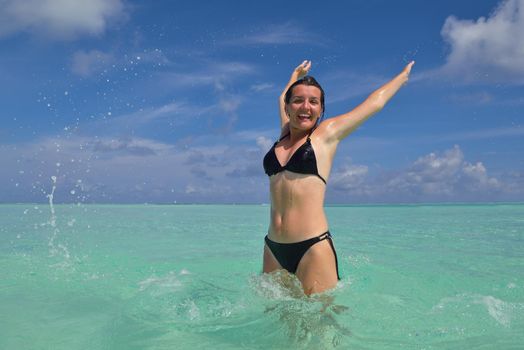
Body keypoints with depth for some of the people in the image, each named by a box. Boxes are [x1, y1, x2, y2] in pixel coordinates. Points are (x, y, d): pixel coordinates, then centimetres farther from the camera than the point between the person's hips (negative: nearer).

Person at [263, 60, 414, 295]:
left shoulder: (327, 133, 4)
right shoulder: (284, 133, 14)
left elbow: (375, 102, 15)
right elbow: (282, 98, 35)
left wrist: (403, 75, 31)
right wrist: (296, 75, 52)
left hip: (312, 247, -4)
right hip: (273, 248, 5)